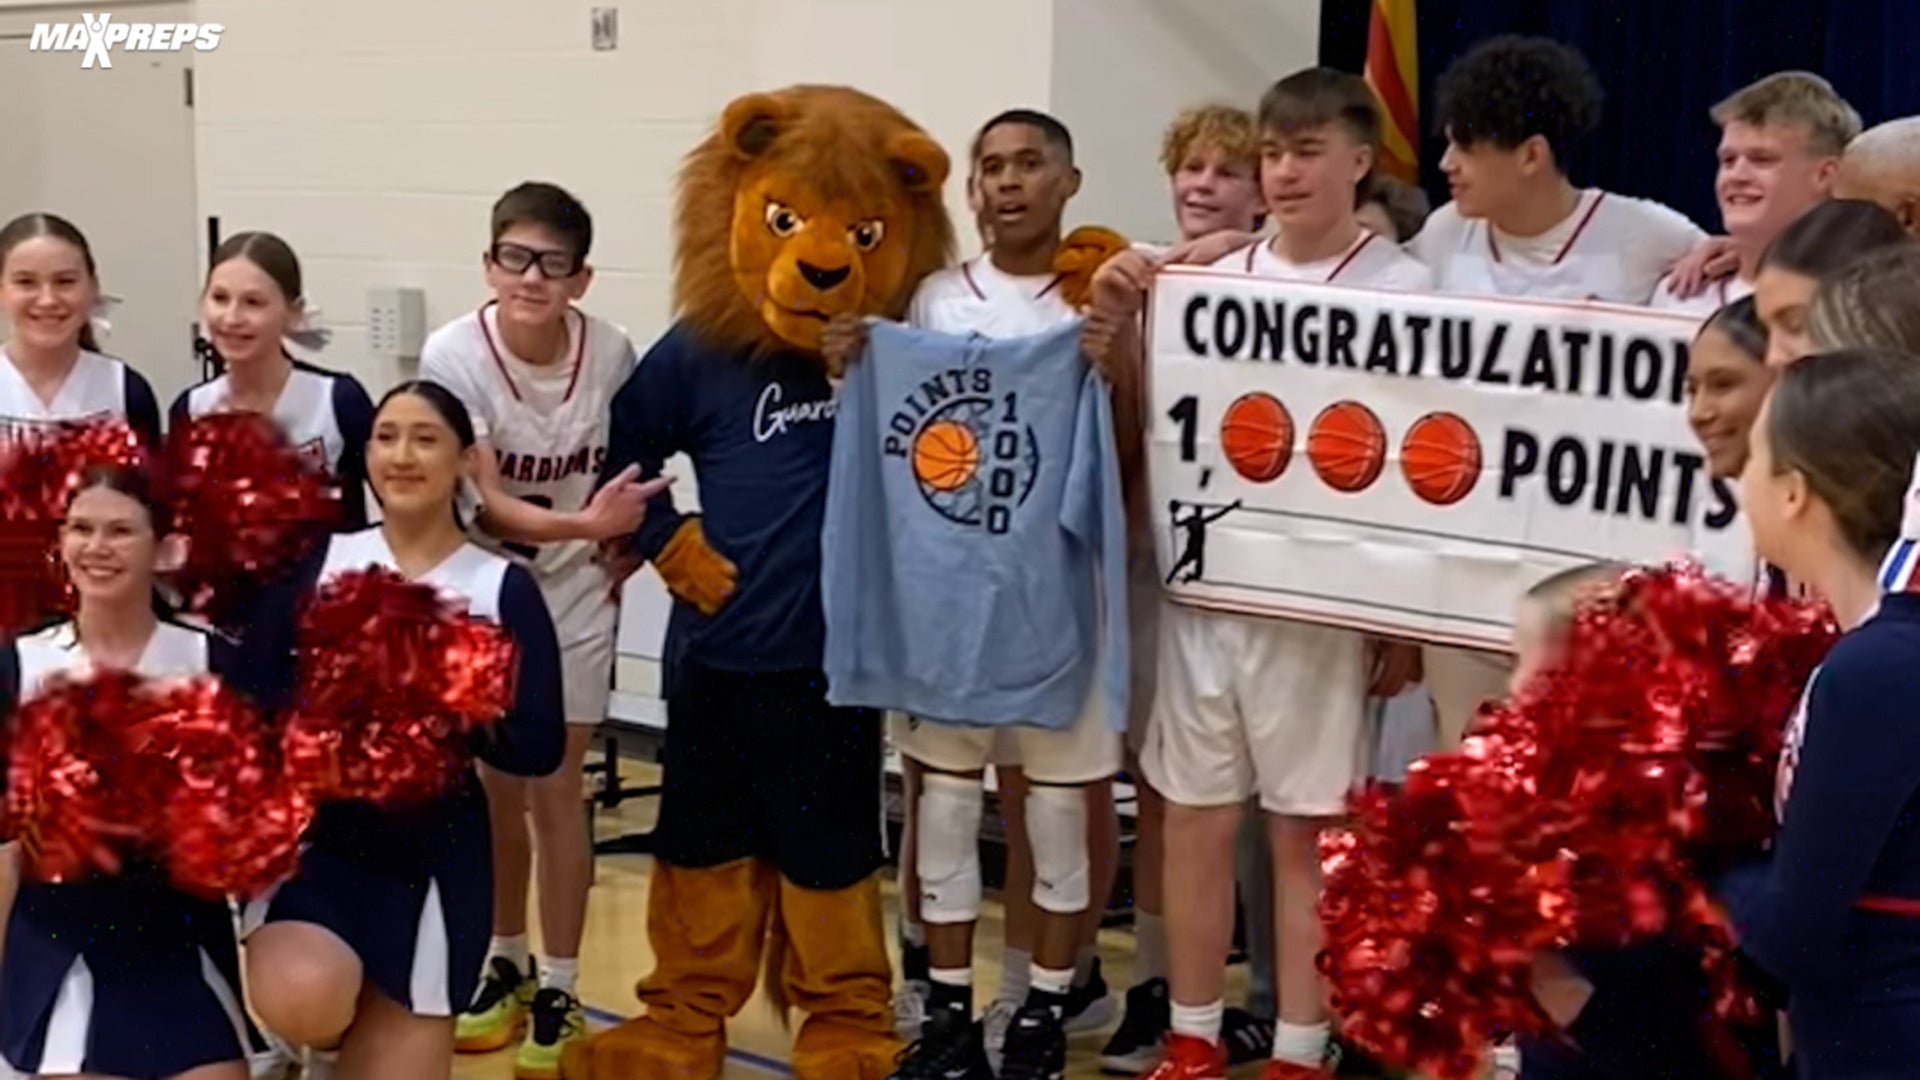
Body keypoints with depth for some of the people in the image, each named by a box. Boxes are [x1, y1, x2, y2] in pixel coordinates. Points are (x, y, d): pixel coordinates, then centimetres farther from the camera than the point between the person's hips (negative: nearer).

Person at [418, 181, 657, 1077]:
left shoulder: (610, 352, -15)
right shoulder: (454, 354, -21)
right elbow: (483, 501, -24)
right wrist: (584, 523, -37)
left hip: (574, 598, 0)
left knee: (555, 792, 2)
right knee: (496, 789, 11)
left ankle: (558, 992, 14)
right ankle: (506, 966, 30)